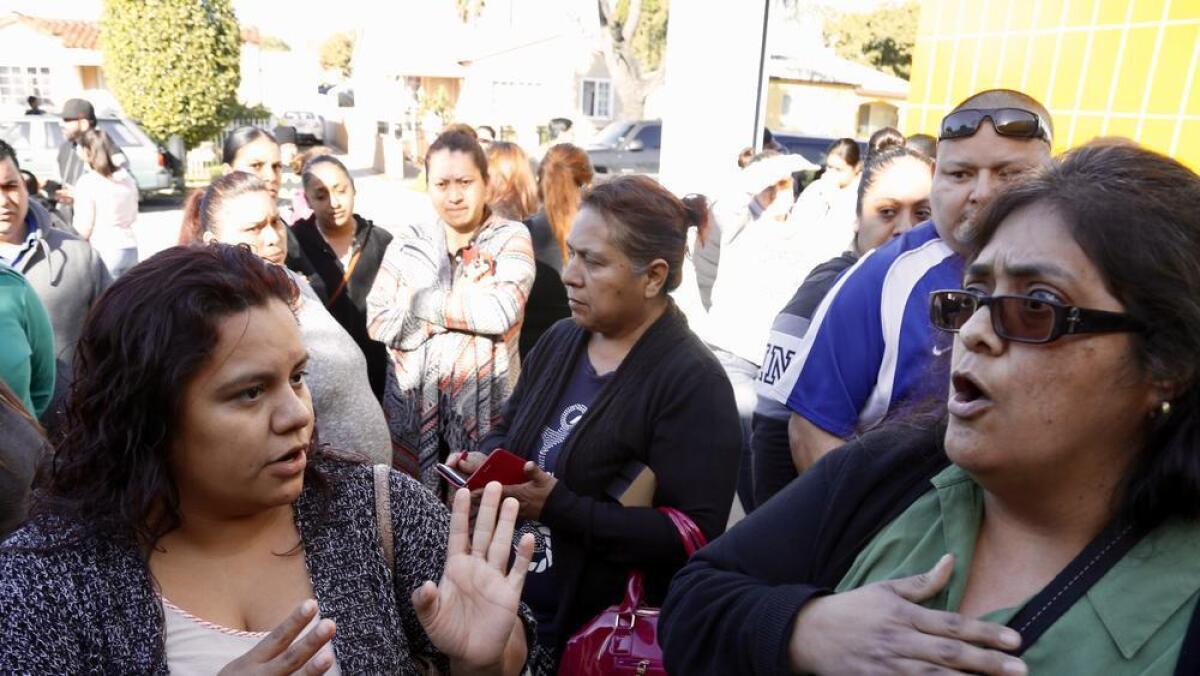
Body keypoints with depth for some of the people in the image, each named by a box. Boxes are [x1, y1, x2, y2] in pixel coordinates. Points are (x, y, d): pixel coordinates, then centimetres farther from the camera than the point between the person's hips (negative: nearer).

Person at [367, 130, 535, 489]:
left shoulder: (511, 238, -4)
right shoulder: (408, 241, 4)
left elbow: (502, 312, -20)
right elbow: (378, 323, -6)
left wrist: (420, 301, -11)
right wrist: (470, 303, -13)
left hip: (485, 408, -2)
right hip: (411, 406, 3)